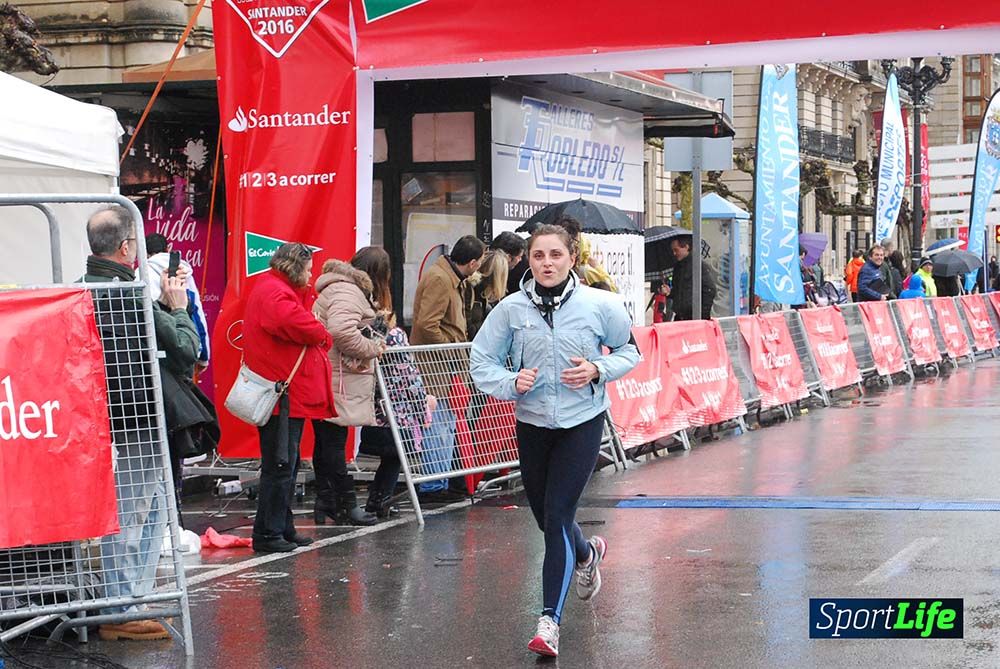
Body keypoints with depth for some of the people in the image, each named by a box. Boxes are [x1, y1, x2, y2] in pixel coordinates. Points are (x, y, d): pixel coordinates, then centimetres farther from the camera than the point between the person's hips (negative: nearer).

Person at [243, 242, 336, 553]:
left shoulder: (281, 290, 22)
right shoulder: (273, 292, -14)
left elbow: (302, 322, 18)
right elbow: (295, 322, -27)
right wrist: (323, 336, -9)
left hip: (291, 395, 11)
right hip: (281, 395, -11)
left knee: (287, 464, 16)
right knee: (279, 465, -9)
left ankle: (283, 528, 24)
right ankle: (268, 533, -6)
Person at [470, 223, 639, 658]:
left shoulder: (599, 305, -8)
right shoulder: (511, 309, -6)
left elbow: (629, 351, 7)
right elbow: (482, 362, 1)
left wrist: (598, 369, -12)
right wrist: (511, 383, -18)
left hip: (583, 422, -3)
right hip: (532, 422, 3)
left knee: (557, 514, -13)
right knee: (544, 516, 16)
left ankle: (550, 620, -9)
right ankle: (586, 554, 52)